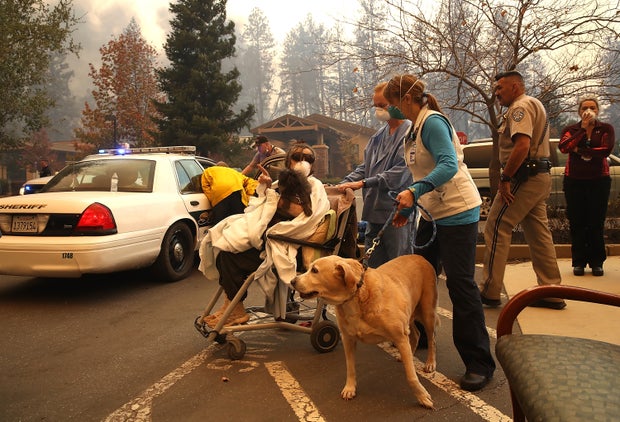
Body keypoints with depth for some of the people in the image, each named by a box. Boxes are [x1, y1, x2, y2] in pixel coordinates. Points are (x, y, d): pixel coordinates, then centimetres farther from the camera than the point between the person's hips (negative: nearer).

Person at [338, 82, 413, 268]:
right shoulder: (379, 136, 15)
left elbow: (400, 172, -19)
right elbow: (365, 166, 17)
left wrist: (364, 183, -19)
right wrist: (344, 184, 2)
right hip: (375, 212, 8)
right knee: (373, 266, 15)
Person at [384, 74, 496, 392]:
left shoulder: (433, 122, -15)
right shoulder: (415, 129, 13)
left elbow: (448, 165, -29)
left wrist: (414, 192, -39)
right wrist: (408, 208, 20)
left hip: (458, 211, -10)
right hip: (433, 212, 10)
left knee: (460, 283, -8)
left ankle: (480, 363, 1)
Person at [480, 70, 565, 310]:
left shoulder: (520, 106, -10)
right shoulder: (534, 105, 23)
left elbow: (522, 146, -24)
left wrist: (505, 178, -21)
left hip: (525, 177, -11)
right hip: (540, 176, 11)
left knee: (496, 228, -8)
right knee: (538, 232, 11)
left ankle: (490, 292, -5)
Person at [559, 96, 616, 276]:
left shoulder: (606, 129, 4)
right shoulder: (571, 130, 7)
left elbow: (606, 150, -14)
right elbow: (564, 147, -14)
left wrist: (580, 150, -10)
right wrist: (583, 128, -14)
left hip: (599, 180, -1)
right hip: (574, 180, 1)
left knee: (596, 222, 1)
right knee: (577, 222, 1)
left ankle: (596, 263, 10)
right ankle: (579, 262, 9)